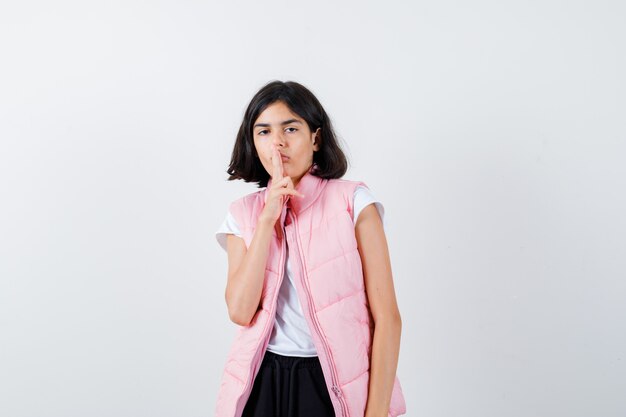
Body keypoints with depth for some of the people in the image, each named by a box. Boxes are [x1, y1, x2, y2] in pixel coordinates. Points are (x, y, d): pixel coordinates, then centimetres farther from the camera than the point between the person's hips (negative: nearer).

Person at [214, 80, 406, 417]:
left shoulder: (353, 201, -7)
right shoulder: (243, 213, 2)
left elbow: (387, 316, -9)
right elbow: (240, 311, -11)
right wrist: (268, 218, -14)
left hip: (340, 385, -2)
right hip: (264, 383, 3)